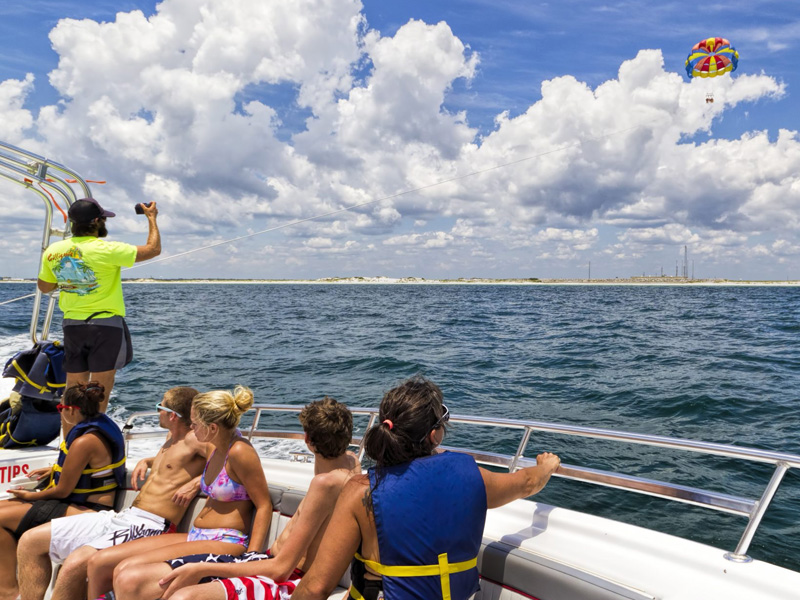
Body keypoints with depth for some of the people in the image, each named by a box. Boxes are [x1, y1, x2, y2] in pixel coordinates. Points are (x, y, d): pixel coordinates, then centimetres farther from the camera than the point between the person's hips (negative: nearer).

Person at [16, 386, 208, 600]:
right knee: (30, 542, 9)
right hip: (122, 516, 10)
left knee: (75, 564, -32)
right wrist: (146, 461, 18)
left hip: (149, 526, -10)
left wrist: (196, 483, -27)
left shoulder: (194, 439, -13)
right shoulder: (172, 436, 15)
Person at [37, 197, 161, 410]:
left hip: (72, 325, 6)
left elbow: (44, 286, 16)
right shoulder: (106, 250, -16)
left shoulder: (52, 251, 1)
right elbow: (153, 249, -9)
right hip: (106, 324, -5)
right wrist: (152, 218, 5)